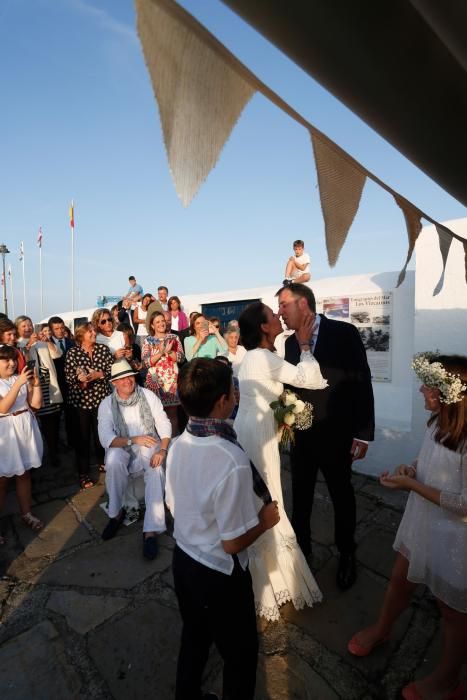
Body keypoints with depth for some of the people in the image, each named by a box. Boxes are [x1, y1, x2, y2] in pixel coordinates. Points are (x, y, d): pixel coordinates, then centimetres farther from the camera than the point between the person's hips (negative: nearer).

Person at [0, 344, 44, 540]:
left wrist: (36, 384, -13)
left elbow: (36, 404, 1)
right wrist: (18, 383, -25)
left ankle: (26, 513, 30)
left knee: (25, 474, 15)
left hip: (26, 428, 4)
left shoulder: (22, 378, 3)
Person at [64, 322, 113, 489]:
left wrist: (98, 374, -18)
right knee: (82, 436, 5)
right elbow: (68, 376, -7)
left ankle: (103, 463, 36)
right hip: (80, 399, -2)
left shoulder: (103, 349, 2)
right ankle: (83, 474, 17)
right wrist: (80, 381, -25)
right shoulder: (72, 352, -3)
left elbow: (111, 371, -1)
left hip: (101, 397, 2)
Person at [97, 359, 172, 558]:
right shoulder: (106, 404, -3)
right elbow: (106, 438, -11)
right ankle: (116, 513, -8)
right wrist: (133, 440, -26)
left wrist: (163, 450, -22)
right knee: (113, 461, -32)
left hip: (149, 447, 0)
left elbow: (164, 424, -6)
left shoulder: (148, 395, -4)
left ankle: (151, 531, -22)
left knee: (156, 469, -30)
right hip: (122, 448, 1)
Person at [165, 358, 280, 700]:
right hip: (220, 575, -6)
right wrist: (265, 520, -9)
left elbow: (174, 505, 3)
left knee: (193, 639, 32)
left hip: (183, 560, 7)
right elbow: (233, 543, -26)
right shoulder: (233, 461, -35)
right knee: (241, 653, 24)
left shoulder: (179, 445, -11)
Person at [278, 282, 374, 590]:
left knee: (342, 495, 18)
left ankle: (347, 554, 43)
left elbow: (362, 383, -12)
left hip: (336, 435, -4)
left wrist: (364, 433, -12)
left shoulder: (344, 333, -13)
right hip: (301, 434, 4)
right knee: (300, 495, 18)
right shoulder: (291, 342, 2)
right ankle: (301, 546, 43)